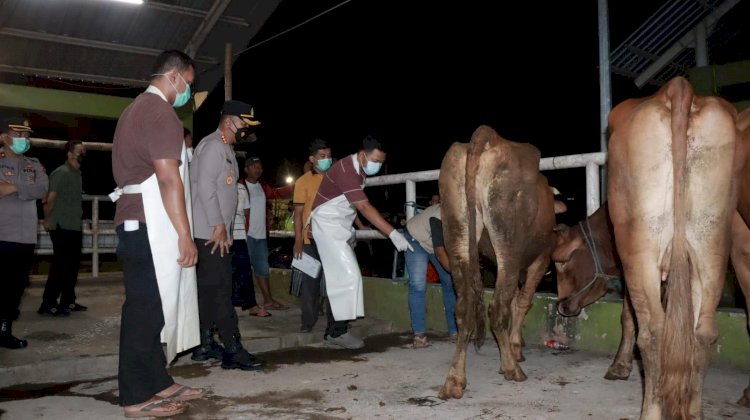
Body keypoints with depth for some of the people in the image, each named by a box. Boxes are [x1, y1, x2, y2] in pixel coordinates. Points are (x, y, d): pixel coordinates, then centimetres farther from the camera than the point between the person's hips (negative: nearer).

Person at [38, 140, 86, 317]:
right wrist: (47, 220, -10)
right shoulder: (61, 172, -12)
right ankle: (48, 304, -1)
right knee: (60, 265, -7)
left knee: (72, 265, 11)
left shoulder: (78, 173, 15)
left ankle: (68, 301, 19)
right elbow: (50, 198, -15)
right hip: (62, 228, -9)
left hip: (75, 227, 9)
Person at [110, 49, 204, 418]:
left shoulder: (136, 109, 20)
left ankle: (158, 382, 20)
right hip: (149, 226, -10)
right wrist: (185, 235, -18)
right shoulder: (161, 112, -12)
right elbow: (168, 178, -19)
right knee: (146, 308, -5)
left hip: (135, 222, 10)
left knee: (151, 307, 12)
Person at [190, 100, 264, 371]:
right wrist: (218, 226, -19)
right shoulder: (213, 145, -10)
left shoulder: (226, 149, 20)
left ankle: (205, 345, 17)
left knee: (210, 290, 11)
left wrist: (223, 228, 16)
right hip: (209, 232, -10)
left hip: (218, 232, 10)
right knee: (220, 290, -8)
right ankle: (233, 350, -6)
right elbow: (205, 187, -19)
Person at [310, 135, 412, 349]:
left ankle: (334, 329, 14)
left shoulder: (358, 169, 6)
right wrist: (393, 233, -35)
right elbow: (364, 207, -31)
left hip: (339, 227, 10)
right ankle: (338, 331, -8)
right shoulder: (346, 171, -25)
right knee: (348, 275, -13)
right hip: (327, 226, -9)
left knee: (339, 278, 8)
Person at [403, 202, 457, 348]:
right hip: (416, 240, -6)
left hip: (441, 243, 6)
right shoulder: (438, 219, -42)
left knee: (451, 283, -1)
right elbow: (440, 252, -38)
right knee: (418, 285, -17)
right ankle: (419, 334, -12)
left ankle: (454, 330, 8)